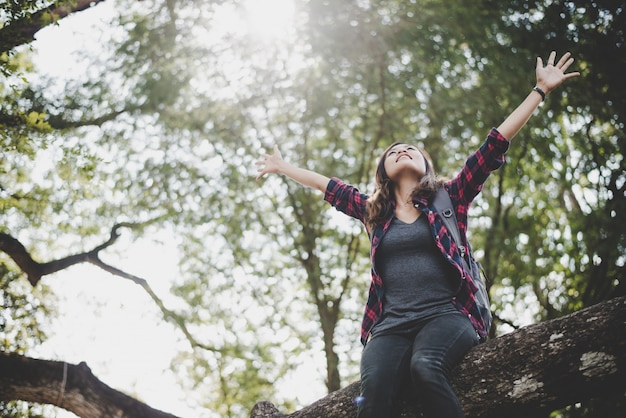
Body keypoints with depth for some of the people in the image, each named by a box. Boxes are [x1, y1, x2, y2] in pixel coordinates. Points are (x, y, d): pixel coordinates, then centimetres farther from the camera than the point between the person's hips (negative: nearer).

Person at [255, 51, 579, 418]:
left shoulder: (449, 199, 15)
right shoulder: (374, 211, 23)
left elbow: (495, 146, 12)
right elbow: (329, 186, 36)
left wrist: (542, 90, 10)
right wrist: (284, 167, 46)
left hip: (446, 314, -2)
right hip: (392, 323, 2)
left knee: (425, 367, -37)